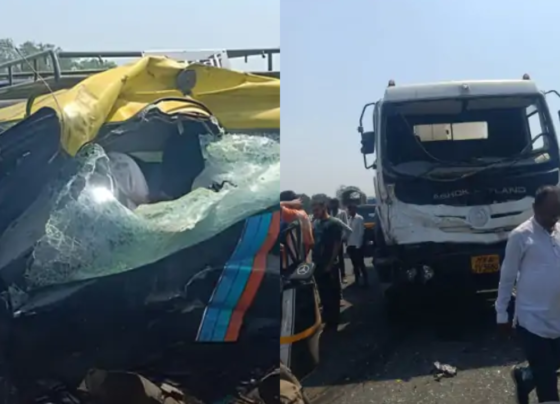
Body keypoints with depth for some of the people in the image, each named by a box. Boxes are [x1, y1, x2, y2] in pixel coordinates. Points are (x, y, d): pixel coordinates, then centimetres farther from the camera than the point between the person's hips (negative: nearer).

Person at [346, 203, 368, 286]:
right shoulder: (349, 219, 11)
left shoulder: (359, 218, -8)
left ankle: (365, 280, 5)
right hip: (351, 245, 6)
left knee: (360, 263, -2)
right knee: (355, 264, 11)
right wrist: (347, 243, 5)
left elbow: (361, 232, -11)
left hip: (358, 245, -6)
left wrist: (358, 244, -14)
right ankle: (357, 280, 20)